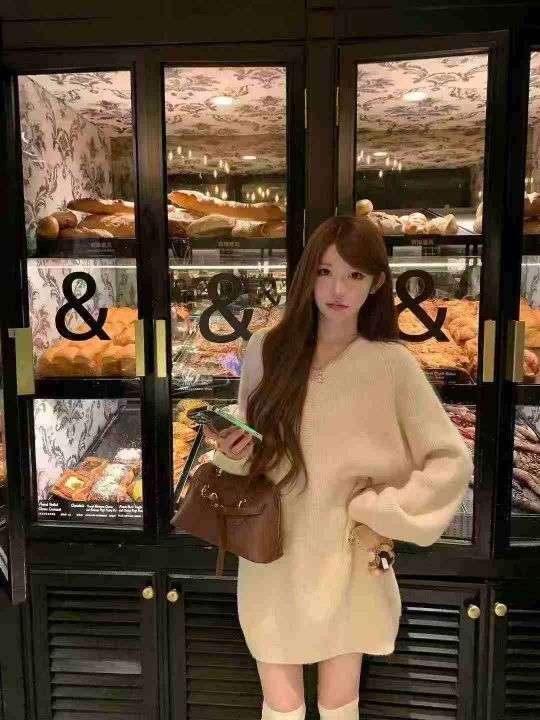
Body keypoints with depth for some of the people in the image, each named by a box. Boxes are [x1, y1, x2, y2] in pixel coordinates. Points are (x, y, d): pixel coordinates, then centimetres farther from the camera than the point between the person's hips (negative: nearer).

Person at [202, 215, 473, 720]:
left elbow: (452, 461, -6)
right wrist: (231, 452, -16)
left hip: (347, 564, -1)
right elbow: (248, 454, 5)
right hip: (272, 559, 1)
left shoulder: (393, 363, -11)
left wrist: (378, 512, -11)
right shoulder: (267, 348, -6)